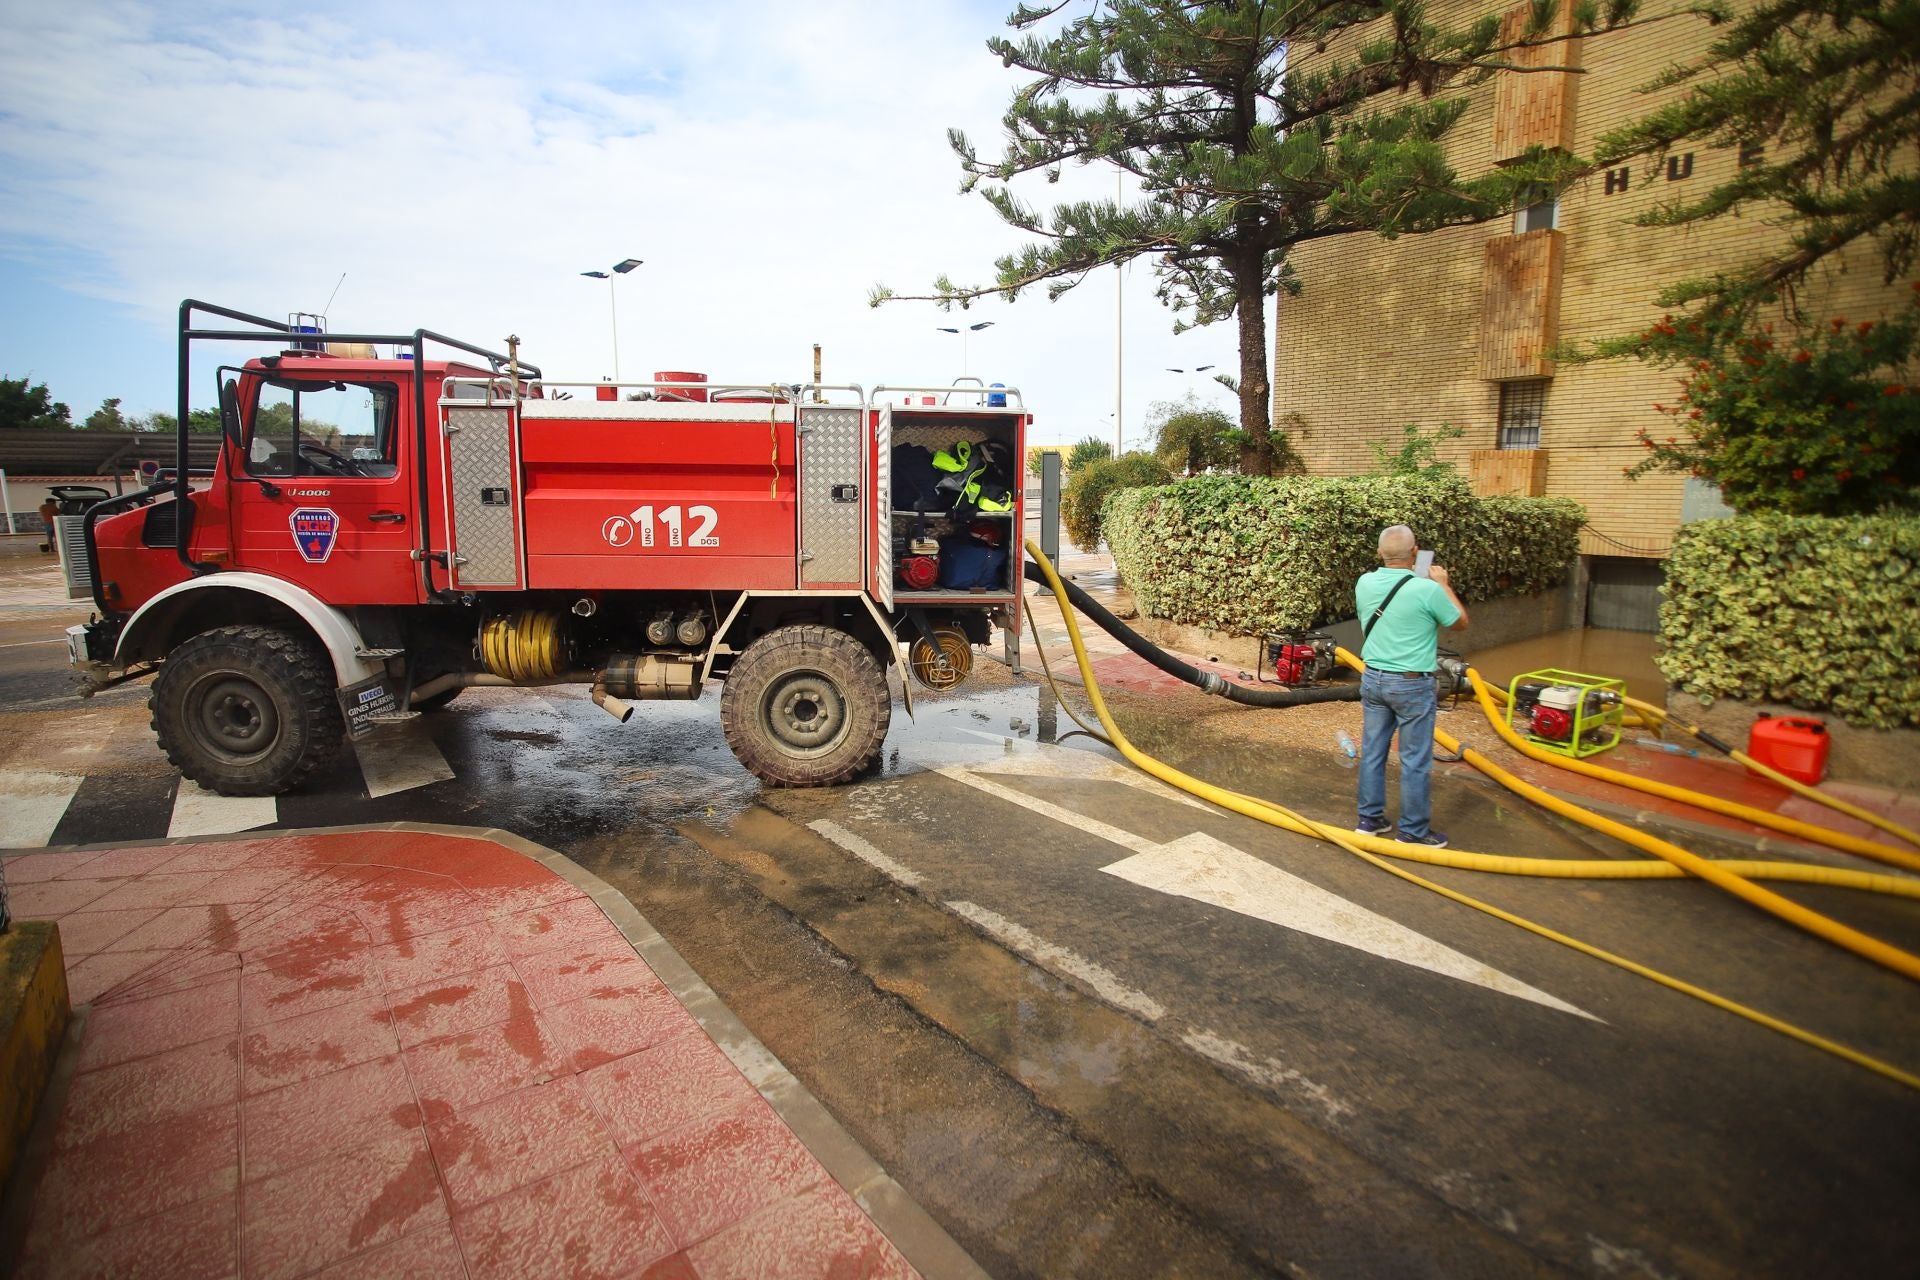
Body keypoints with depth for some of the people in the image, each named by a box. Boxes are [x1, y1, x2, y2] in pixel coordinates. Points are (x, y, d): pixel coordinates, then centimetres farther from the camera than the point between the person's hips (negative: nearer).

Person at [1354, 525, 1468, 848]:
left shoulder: (1365, 583, -4)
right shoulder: (1427, 590, -19)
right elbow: (1460, 622, 1)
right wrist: (1443, 583, 11)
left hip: (1373, 678, 5)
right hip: (1412, 684, -5)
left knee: (1372, 751, 14)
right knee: (1415, 760, 6)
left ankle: (1370, 818, 24)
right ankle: (1413, 831, 15)